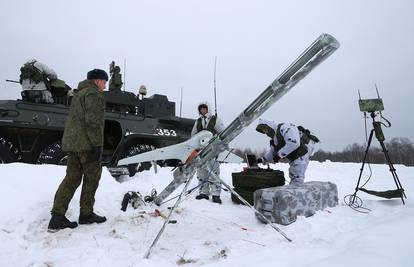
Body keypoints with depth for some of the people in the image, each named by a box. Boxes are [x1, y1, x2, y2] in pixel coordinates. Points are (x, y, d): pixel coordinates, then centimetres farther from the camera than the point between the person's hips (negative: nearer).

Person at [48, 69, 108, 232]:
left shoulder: (79, 93, 24)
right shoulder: (93, 94, -8)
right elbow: (93, 121, -18)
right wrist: (97, 144, -18)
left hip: (71, 142, 9)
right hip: (86, 143, -9)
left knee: (72, 178, 8)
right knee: (92, 177, 3)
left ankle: (57, 216, 6)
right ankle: (86, 214, 13)